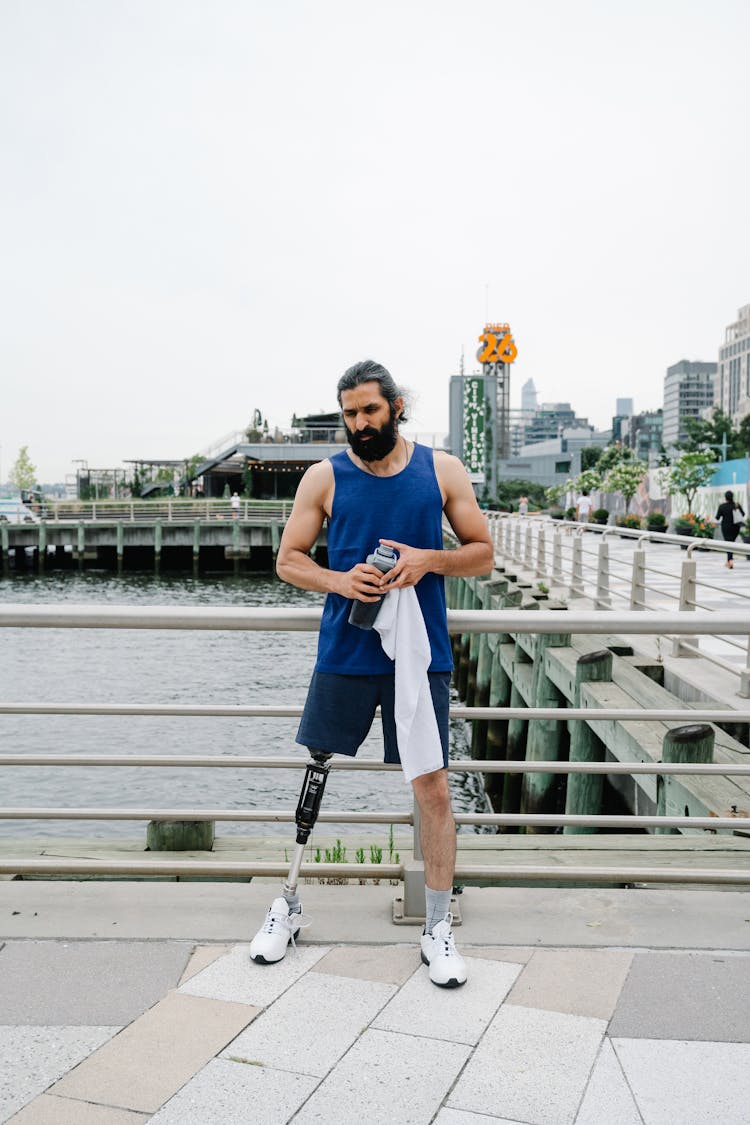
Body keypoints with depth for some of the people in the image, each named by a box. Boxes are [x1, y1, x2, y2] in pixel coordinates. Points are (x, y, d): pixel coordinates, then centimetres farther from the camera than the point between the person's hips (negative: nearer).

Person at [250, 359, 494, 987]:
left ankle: (438, 927, 19)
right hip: (344, 655, 1)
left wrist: (429, 560, -12)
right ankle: (289, 906, 29)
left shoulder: (442, 471, 4)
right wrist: (338, 581, -13)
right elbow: (289, 559, 6)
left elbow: (483, 554, 7)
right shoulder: (324, 477, 3)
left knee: (433, 787, 2)